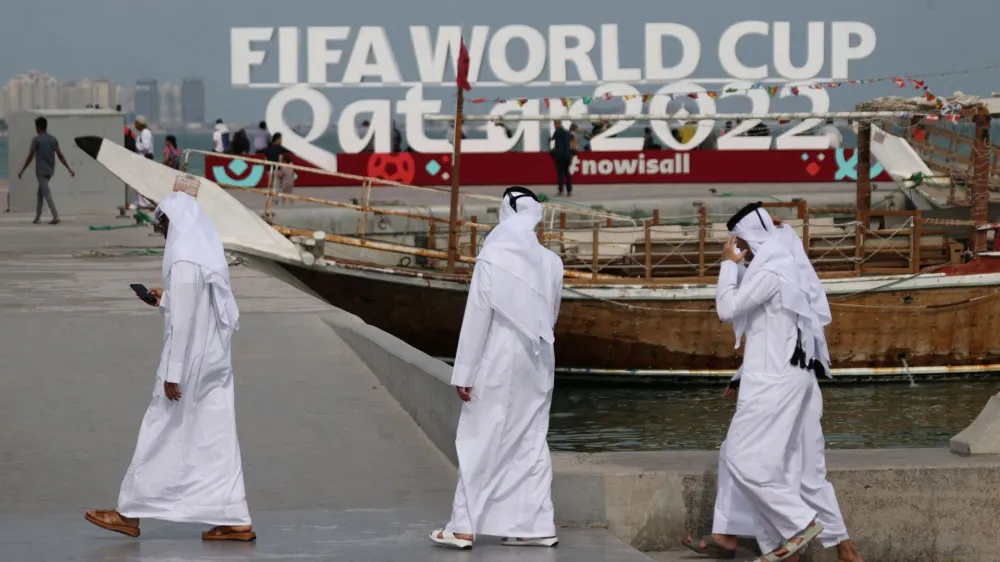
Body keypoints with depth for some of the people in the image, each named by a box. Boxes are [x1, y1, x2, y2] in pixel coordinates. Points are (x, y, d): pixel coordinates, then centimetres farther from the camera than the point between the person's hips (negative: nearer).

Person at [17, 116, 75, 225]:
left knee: (47, 194, -10)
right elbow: (60, 156, 1)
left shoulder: (36, 140, -9)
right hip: (50, 171, 6)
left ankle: (56, 217, -22)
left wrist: (22, 171, 0)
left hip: (41, 172, -6)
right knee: (40, 193, 18)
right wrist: (69, 169, 1)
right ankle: (37, 217, 19)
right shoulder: (53, 139, 7)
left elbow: (30, 157, -8)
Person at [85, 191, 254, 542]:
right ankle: (234, 520, 4)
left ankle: (130, 513, 12)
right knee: (216, 438, 7)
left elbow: (183, 323, -21)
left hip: (191, 362, -9)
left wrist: (172, 374, -18)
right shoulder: (210, 255, 10)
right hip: (215, 362, 9)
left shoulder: (185, 263, -19)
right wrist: (165, 299, 20)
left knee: (161, 437, 2)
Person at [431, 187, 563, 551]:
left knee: (481, 442, 1)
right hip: (537, 363, 5)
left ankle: (464, 526, 1)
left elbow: (477, 318, -11)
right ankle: (537, 525, 8)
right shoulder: (551, 262, 0)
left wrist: (464, 373, -7)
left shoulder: (492, 258, -12)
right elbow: (551, 316, 11)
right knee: (532, 442, 10)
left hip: (499, 364, -5)